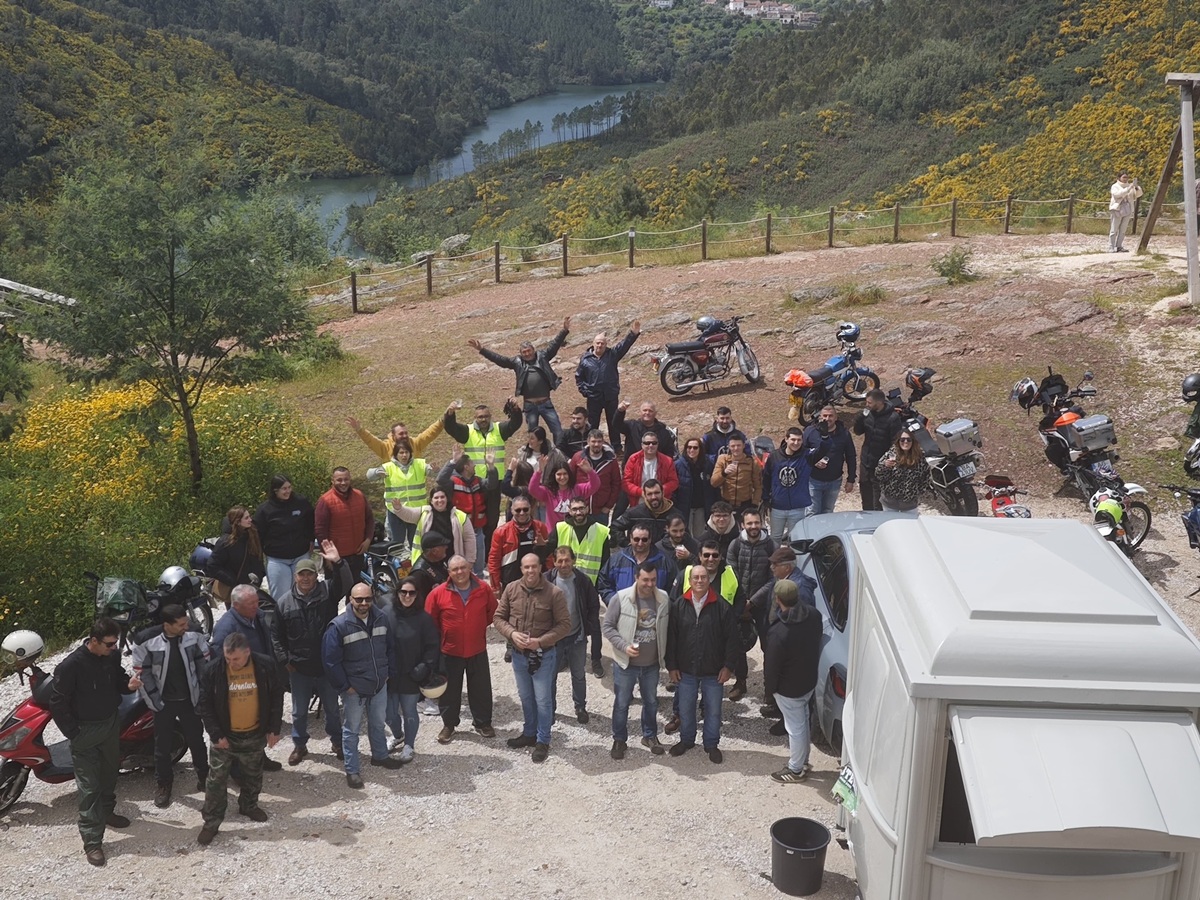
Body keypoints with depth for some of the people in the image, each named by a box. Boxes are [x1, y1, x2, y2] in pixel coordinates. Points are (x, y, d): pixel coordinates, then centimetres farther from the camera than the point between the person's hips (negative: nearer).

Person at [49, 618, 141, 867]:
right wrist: (74, 734, -16)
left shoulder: (112, 655, -7)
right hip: (85, 732, -6)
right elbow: (57, 704, -18)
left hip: (111, 725, 6)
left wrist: (128, 684, -12)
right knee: (89, 787, -5)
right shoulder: (71, 665, -25)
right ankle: (92, 841, 1)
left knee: (109, 774, 24)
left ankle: (107, 811, 48)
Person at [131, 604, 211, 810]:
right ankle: (163, 783, 31)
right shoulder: (147, 642, -19)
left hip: (189, 700, 1)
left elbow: (205, 662, -1)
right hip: (164, 702, -1)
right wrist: (155, 701, -10)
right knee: (163, 745, 11)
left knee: (196, 740, 15)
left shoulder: (194, 637, -13)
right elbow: (142, 674, -11)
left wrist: (203, 693, -1)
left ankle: (203, 775, 37)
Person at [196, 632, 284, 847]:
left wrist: (274, 729, -2)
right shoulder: (213, 670, -17)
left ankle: (249, 805, 43)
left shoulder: (265, 666, -13)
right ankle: (211, 821, 15)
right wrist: (216, 734, -13)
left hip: (255, 735, 2)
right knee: (216, 779, 2)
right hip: (225, 736, -2)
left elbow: (276, 697, -2)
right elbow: (205, 705, -10)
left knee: (253, 775, 20)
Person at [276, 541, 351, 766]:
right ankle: (299, 745, 35)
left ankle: (337, 741, 36)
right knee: (299, 711, 15)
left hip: (327, 665, -1)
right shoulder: (285, 602, -4)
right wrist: (285, 660, -1)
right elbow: (279, 636, 4)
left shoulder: (327, 592, -7)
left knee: (332, 708, 16)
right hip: (299, 668, 1)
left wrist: (337, 562, -44)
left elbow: (345, 584, -28)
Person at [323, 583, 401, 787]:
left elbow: (391, 647, 9)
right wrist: (344, 686, -14)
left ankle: (380, 755, 43)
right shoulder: (339, 626, -19)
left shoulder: (381, 619, -3)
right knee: (351, 729, 9)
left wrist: (389, 673, 5)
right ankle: (352, 770, 21)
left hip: (380, 685, 5)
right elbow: (330, 660, -16)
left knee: (378, 724, 22)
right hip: (354, 689, -5)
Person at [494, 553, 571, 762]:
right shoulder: (511, 589, -6)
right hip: (518, 653, 4)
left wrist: (540, 641, -21)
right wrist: (512, 633, -17)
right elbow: (498, 617, 2)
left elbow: (564, 624, -13)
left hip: (543, 655, -4)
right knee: (525, 697, 20)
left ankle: (543, 741, 21)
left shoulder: (554, 593, -16)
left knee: (543, 699, 5)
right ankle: (529, 733, 39)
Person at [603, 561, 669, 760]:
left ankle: (650, 736, 38)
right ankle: (619, 740, 27)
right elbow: (607, 626, -11)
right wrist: (624, 646, -22)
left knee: (651, 702, 19)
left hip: (652, 664, 3)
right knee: (621, 704, 10)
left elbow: (668, 629, 5)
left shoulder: (664, 599, -7)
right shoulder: (621, 598, -17)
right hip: (625, 663, -3)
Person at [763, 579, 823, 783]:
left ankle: (796, 770, 32)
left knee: (795, 727, 12)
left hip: (789, 688, -7)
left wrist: (768, 689, -4)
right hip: (809, 680, 7)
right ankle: (803, 761, 44)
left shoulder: (778, 633, -35)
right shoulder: (814, 615, -14)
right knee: (803, 721, 25)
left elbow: (771, 666, -22)